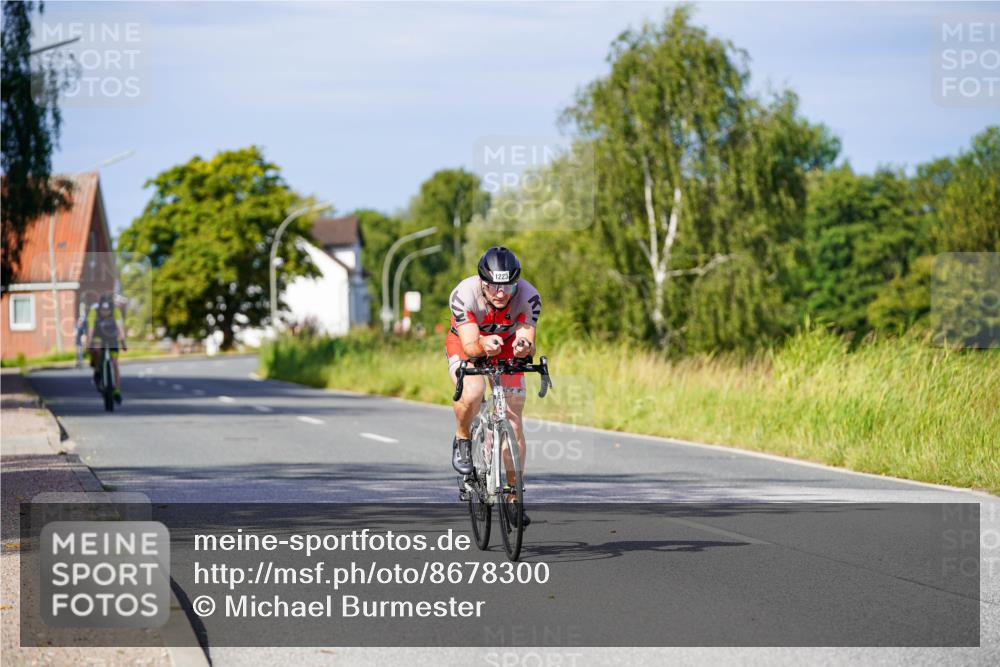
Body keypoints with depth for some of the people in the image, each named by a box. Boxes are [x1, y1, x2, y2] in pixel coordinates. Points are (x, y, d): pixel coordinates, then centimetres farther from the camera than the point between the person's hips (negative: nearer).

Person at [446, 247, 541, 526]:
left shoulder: (528, 296, -29)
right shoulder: (464, 294, -34)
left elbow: (528, 341, -33)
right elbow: (469, 345, -37)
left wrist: (524, 347, -57)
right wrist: (483, 344, -59)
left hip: (506, 350, 2)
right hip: (466, 346, -2)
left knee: (514, 423, -6)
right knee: (472, 393, -34)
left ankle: (513, 497, 5)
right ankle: (462, 440, -2)